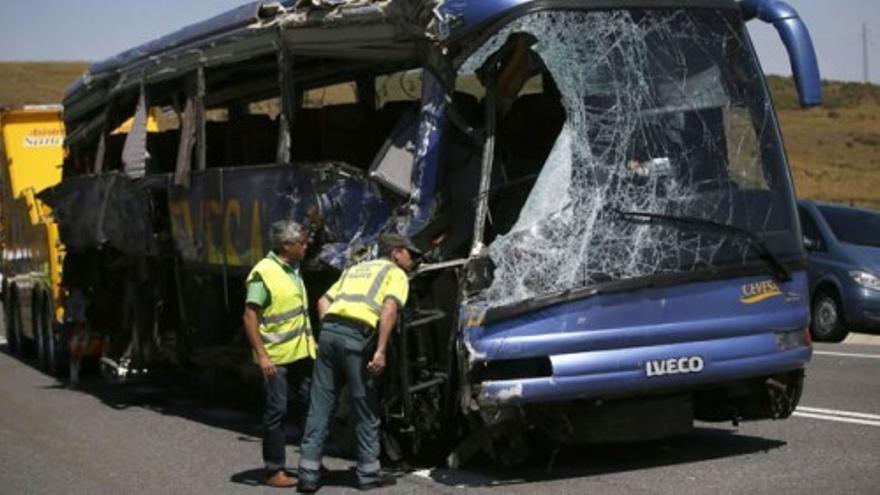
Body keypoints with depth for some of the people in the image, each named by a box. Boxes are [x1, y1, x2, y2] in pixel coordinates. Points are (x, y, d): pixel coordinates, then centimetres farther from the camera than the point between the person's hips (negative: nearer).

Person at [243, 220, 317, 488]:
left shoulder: (293, 270, 12)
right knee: (276, 412, -1)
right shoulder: (263, 273, -14)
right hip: (276, 358, -8)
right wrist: (262, 355, -22)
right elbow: (249, 317, -17)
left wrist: (311, 343, 19)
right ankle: (274, 472, 6)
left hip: (302, 354, 8)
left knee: (310, 406, 10)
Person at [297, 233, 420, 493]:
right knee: (365, 408, 6)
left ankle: (309, 473, 7)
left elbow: (323, 302, 21)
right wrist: (381, 351, -13)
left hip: (329, 330, 6)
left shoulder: (355, 269, 31)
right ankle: (369, 473, 13)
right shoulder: (396, 274, 11)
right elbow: (389, 308, -8)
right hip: (357, 337, -6)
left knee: (320, 406, 7)